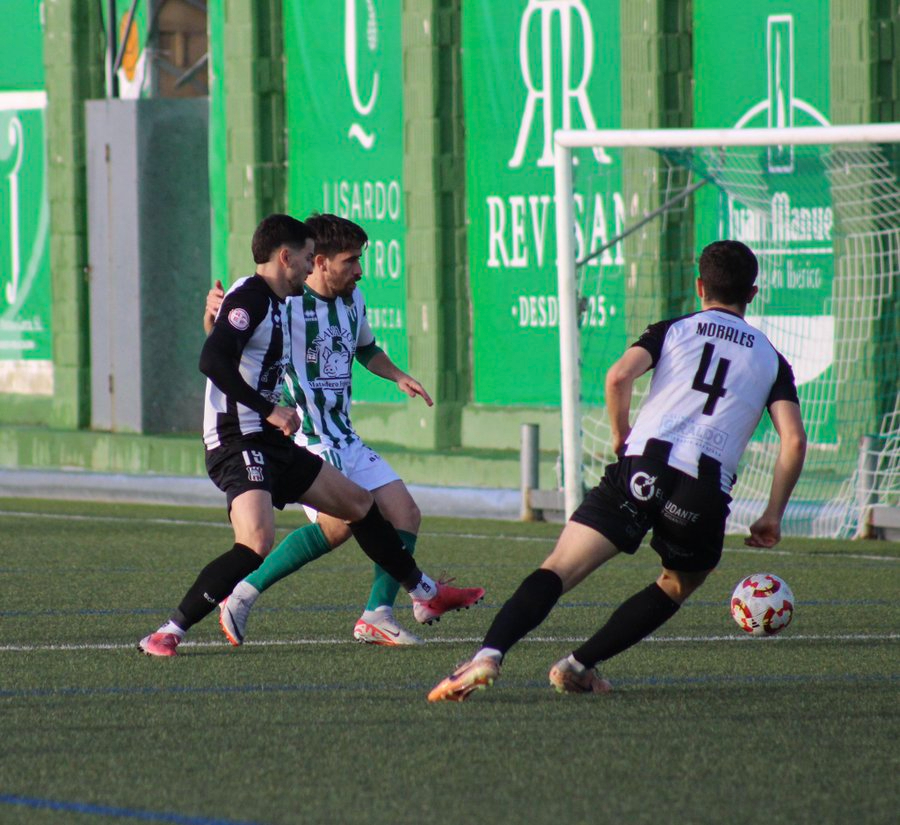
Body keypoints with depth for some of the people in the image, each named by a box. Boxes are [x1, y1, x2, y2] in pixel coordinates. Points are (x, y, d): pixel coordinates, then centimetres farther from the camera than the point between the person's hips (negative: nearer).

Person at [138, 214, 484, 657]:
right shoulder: (249, 297, -13)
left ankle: (425, 595, 35)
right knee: (257, 544, -28)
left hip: (270, 444, 11)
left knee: (359, 503, 19)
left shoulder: (275, 302, 17)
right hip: (238, 442, -11)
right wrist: (269, 410, -24)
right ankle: (169, 632, -23)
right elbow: (213, 361, -26)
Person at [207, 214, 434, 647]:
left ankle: (377, 616, 5)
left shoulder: (353, 299, 10)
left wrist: (399, 376, 13)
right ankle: (243, 595, -15)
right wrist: (213, 312, -32)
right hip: (304, 440, -8)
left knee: (405, 515, 1)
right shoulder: (282, 301, -13)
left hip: (346, 440, 8)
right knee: (337, 523, -25)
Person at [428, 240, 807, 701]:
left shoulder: (674, 330, 18)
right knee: (678, 586, 27)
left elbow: (620, 375, -1)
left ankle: (489, 654, -29)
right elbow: (793, 441, 8)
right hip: (707, 490, 1)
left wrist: (621, 435, 16)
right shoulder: (770, 359, 20)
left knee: (559, 570, -6)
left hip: (642, 466, -1)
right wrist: (772, 516, 15)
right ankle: (579, 666, 17)